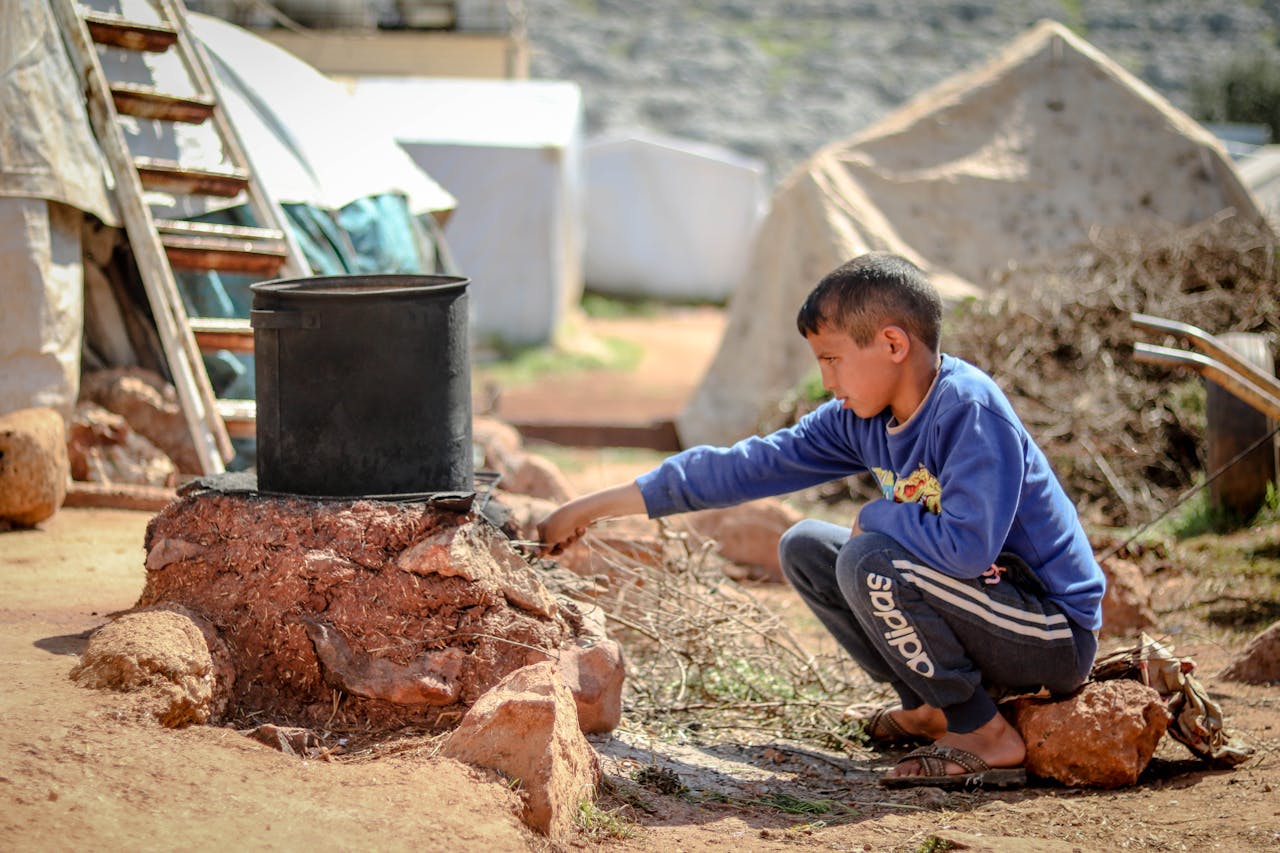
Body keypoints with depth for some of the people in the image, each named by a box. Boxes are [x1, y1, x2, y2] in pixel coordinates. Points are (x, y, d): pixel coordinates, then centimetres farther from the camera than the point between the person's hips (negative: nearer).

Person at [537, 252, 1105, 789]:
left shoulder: (969, 411, -24)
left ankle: (988, 739, -12)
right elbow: (749, 466, 2)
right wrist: (594, 508, 3)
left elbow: (968, 546, -35)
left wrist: (876, 517, -16)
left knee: (867, 560, -26)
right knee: (804, 548, 9)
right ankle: (935, 708, 9)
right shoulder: (860, 421, 0)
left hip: (1056, 634, -9)